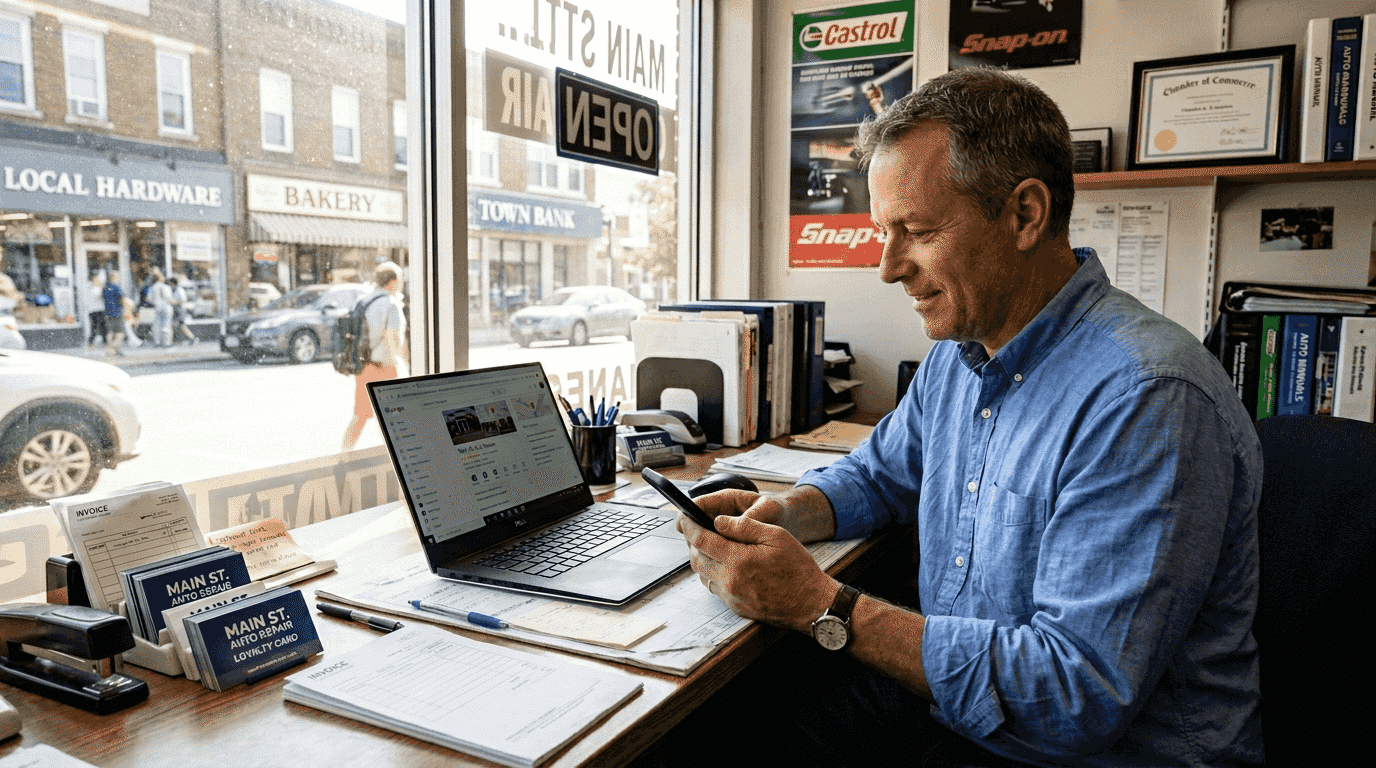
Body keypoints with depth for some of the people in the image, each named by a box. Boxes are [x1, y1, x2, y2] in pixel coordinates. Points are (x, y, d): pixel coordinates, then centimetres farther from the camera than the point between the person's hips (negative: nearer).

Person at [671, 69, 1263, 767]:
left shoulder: (1147, 401, -27)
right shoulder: (958, 353, 1)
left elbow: (1082, 693, -29)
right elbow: (879, 475, 17)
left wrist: (821, 606, -28)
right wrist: (783, 514, -5)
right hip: (944, 693, 7)